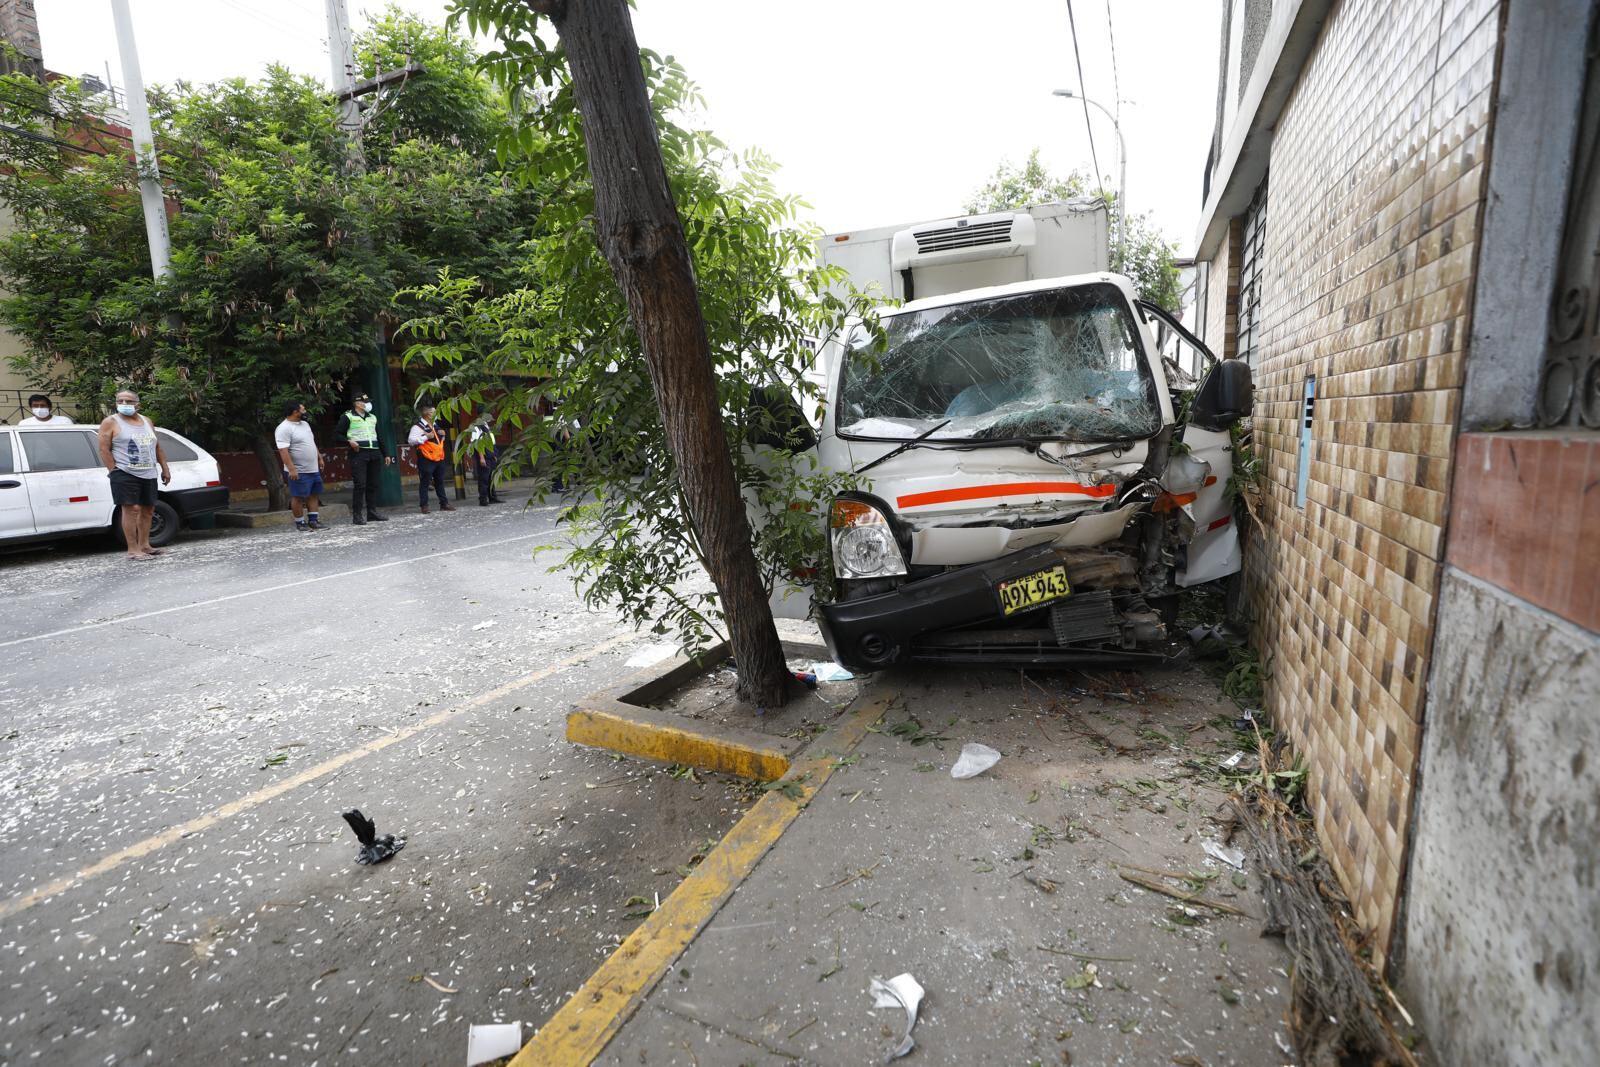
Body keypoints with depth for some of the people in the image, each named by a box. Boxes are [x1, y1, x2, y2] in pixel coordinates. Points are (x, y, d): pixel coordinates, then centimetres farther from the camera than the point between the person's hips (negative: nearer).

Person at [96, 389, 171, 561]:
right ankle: (133, 549, -9)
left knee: (148, 510, 8)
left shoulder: (147, 422, 16)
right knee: (131, 509, -10)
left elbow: (157, 447, 20)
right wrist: (115, 471, -13)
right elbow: (104, 450, -6)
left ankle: (144, 545, 18)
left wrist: (165, 468, 15)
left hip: (149, 475, 6)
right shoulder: (111, 422, -1)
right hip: (125, 474, -6)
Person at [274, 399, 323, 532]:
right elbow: (283, 450, -21)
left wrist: (319, 458, 21)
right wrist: (291, 469, -26)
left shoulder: (305, 424, 14)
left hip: (314, 469, 9)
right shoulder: (283, 429, -14)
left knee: (314, 494, 10)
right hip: (298, 471, -9)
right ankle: (300, 523, 6)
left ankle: (313, 520, 15)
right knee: (298, 497, -1)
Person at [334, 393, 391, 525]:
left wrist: (385, 454, 22)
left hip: (375, 454, 6)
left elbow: (378, 437, 25)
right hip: (359, 453, -6)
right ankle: (357, 515, -6)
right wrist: (349, 441, -18)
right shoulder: (348, 417, 2)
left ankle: (372, 512, 13)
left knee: (373, 484, 7)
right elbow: (337, 433, -1)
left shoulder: (372, 417, 21)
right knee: (360, 485, -9)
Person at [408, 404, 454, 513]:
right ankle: (424, 506, 3)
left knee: (440, 482, 13)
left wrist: (442, 434, 8)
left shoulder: (435, 424, 16)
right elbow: (411, 440, -19)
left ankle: (444, 504, 19)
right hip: (426, 459, -8)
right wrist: (426, 437, -23)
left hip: (439, 458, 8)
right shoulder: (418, 426, -10)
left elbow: (441, 439, 31)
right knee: (424, 483, -2)